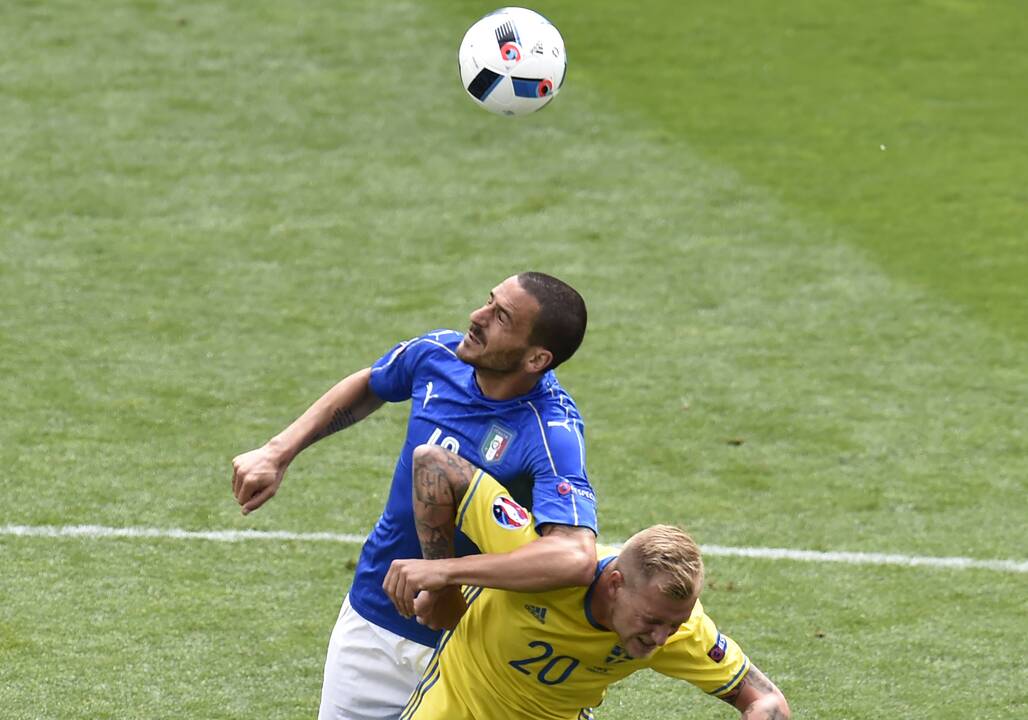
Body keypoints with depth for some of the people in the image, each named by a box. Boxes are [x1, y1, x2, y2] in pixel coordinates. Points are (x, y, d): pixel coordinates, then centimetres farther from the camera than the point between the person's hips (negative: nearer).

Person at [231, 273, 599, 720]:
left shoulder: (551, 435, -29)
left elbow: (575, 557, -46)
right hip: (373, 613, 5)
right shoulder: (438, 354, -10)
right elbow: (366, 387, 15)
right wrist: (278, 452, 6)